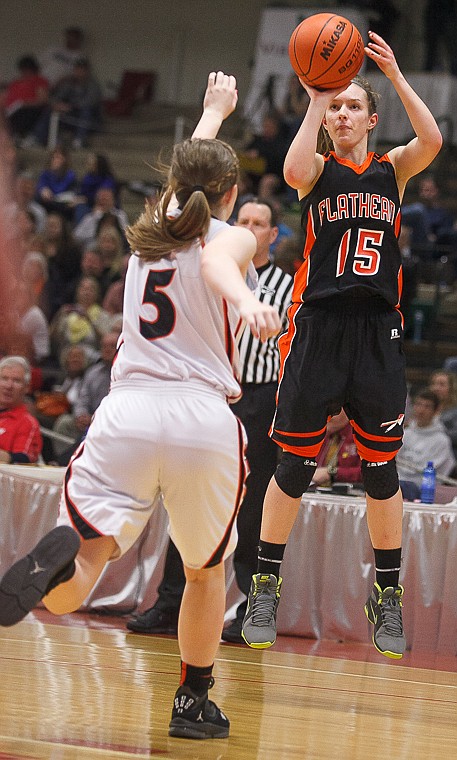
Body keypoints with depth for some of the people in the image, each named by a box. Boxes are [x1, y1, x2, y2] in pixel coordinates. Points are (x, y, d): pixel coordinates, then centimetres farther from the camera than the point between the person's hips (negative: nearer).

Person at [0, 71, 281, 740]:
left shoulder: (151, 228, 20)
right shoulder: (233, 237, 6)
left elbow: (186, 171, 42)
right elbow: (218, 263, -21)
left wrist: (214, 111, 59)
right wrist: (245, 299, -42)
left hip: (127, 410, 2)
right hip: (203, 418, -2)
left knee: (84, 562, -11)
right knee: (207, 570, 22)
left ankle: (61, 559, -46)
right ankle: (193, 703, 27)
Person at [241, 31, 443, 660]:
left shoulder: (392, 169, 12)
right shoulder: (320, 168, 6)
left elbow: (432, 141, -10)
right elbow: (294, 172, -19)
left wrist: (396, 76, -12)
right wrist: (315, 100, -15)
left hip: (376, 330, 2)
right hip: (318, 325, -2)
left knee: (381, 469, 5)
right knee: (294, 467, -1)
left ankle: (387, 596, 15)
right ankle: (266, 587, 11)